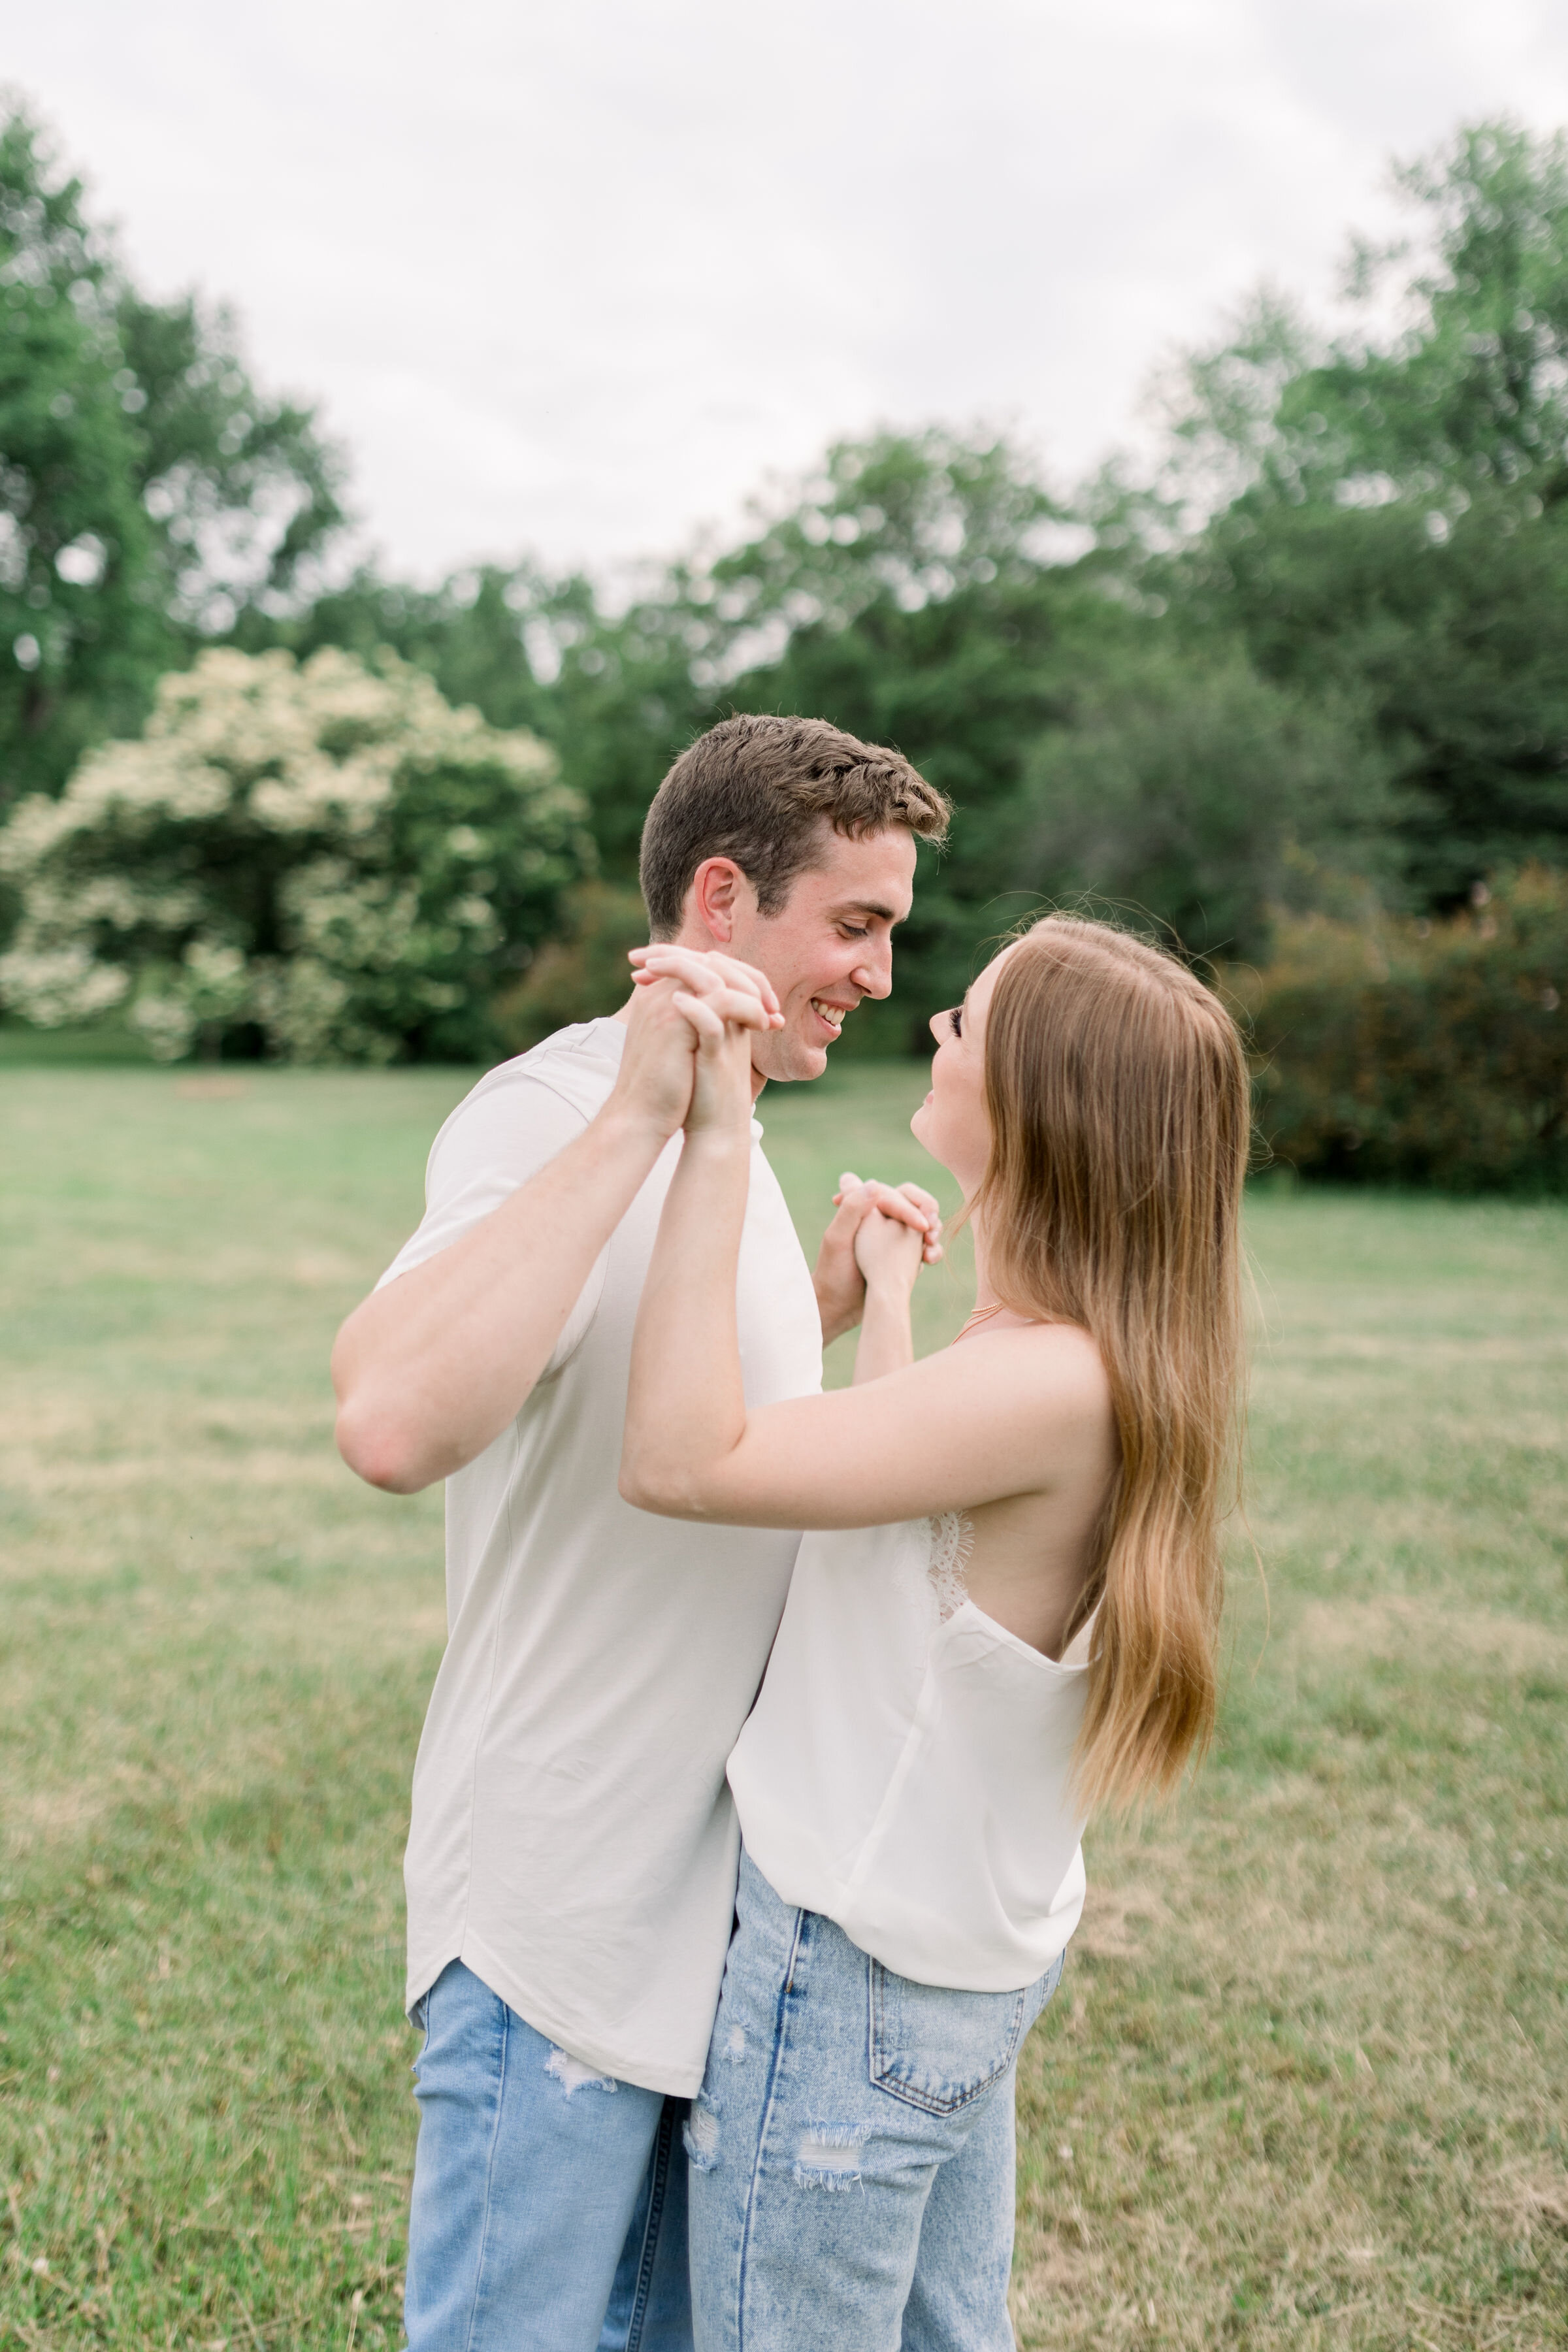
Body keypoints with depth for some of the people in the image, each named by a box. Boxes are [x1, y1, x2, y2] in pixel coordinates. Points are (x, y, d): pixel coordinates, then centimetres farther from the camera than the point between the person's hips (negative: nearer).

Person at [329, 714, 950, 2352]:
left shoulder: (725, 1137, 10)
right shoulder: (553, 1113, -19)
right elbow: (395, 1421, -39)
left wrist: (823, 1305, 7)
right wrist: (638, 1115, -38)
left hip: (712, 1893, 9)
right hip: (565, 1916, -9)